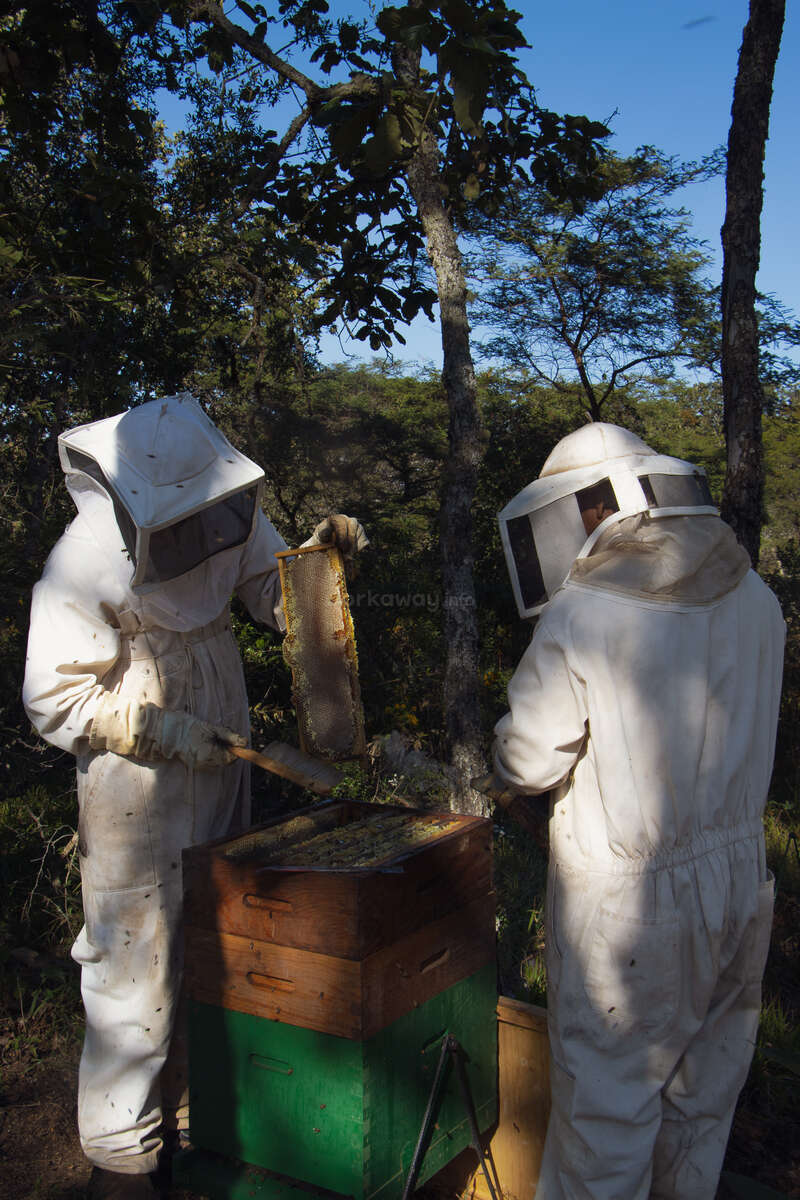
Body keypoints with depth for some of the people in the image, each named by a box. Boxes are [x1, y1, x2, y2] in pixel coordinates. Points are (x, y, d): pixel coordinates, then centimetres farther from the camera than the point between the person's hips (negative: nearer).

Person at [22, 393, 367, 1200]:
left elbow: (276, 598, 7)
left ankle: (195, 1114, 39)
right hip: (135, 796, -6)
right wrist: (167, 732, -23)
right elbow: (55, 701, -18)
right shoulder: (86, 563, -23)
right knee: (138, 975, 2)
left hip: (217, 779, 7)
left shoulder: (224, 515, -7)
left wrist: (320, 550, -12)